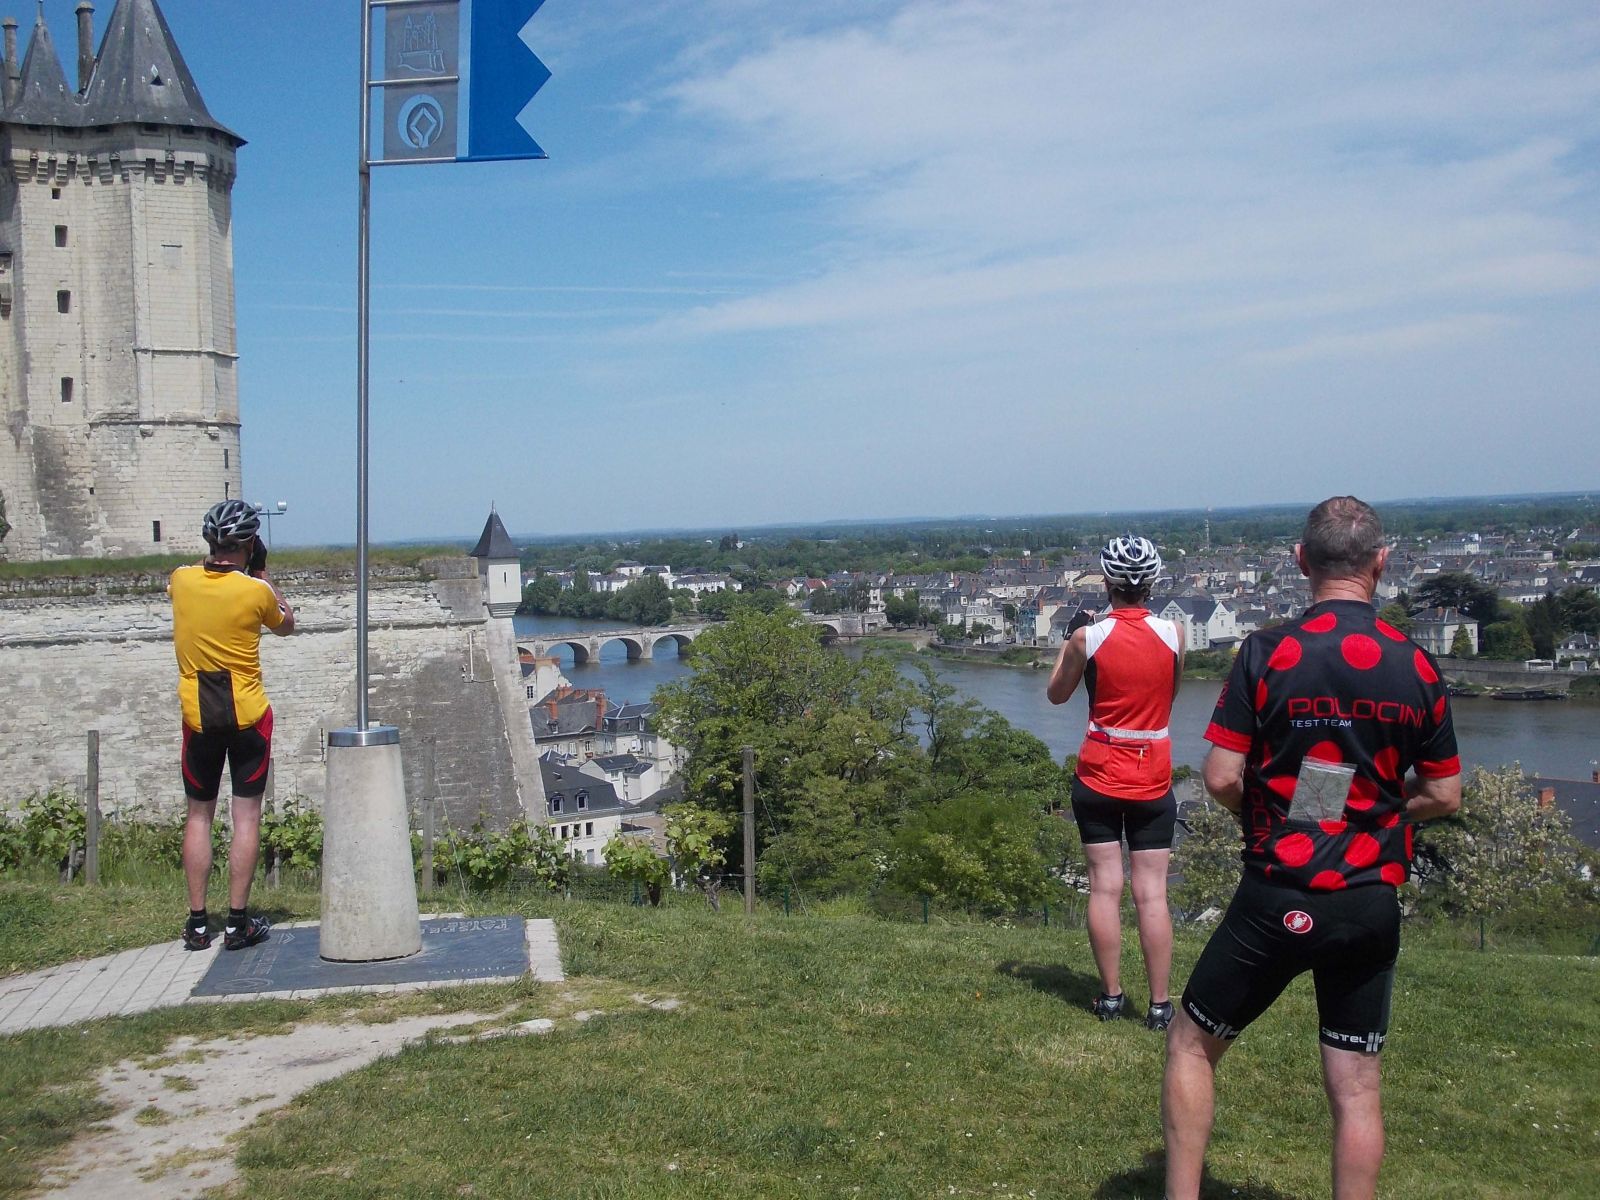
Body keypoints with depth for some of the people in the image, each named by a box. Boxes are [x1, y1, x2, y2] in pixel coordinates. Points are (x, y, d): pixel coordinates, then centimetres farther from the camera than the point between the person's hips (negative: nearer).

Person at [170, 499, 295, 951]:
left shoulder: (181, 580, -3)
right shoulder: (256, 591, -12)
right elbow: (286, 624, 9)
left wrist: (216, 562, 24)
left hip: (198, 717, 3)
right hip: (249, 715, -3)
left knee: (199, 815, 12)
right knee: (247, 816, 3)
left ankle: (197, 923, 12)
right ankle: (238, 922, 4)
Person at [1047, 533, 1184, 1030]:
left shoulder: (1089, 636, -9)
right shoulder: (1172, 634, -4)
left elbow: (1056, 694, 7)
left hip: (1098, 777, -1)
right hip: (1153, 779, 1)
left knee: (1105, 886, 6)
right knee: (1152, 891, 3)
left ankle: (1111, 996, 10)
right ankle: (1160, 1004, 4)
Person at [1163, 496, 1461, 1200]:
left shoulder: (1266, 654, -9)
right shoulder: (1416, 667, -1)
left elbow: (1221, 778, -11)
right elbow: (1444, 796, 5)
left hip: (1276, 898, -3)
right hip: (1372, 902, 3)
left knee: (1191, 1045, 13)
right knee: (1356, 1087, 10)